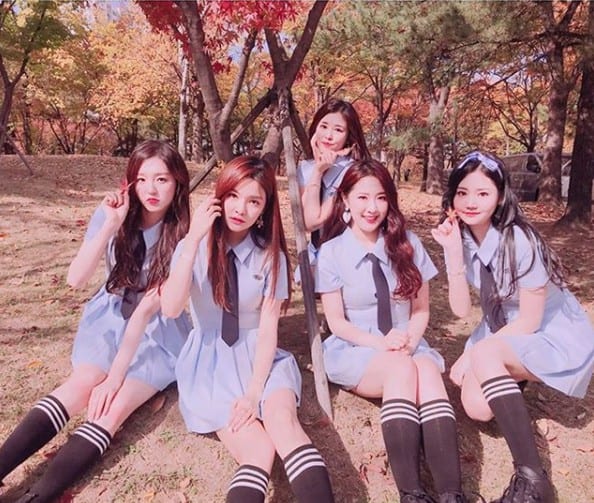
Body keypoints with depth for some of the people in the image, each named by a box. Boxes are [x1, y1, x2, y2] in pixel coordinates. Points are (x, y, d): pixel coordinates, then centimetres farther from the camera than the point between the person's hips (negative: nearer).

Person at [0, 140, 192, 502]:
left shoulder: (182, 235, -18)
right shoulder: (113, 214, -8)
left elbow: (149, 307, -21)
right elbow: (76, 279, -16)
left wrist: (116, 374, -24)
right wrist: (110, 225, -27)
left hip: (159, 333, -2)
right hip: (111, 320, 3)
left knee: (114, 407, -25)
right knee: (82, 385, -25)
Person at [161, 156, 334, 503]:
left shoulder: (271, 256, -2)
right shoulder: (195, 248, -4)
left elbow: (268, 330, -5)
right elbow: (170, 309, -21)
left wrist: (254, 392, -16)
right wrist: (194, 239, -27)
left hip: (258, 356, 1)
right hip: (210, 361, -1)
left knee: (282, 418, -29)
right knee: (257, 449, -25)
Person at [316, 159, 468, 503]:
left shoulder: (407, 244, 1)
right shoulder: (331, 252, -6)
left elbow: (421, 310, 4)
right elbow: (337, 322, -5)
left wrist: (408, 342, -16)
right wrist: (380, 343, -21)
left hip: (406, 347, 3)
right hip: (354, 350, -2)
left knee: (428, 370, -32)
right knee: (402, 368, -34)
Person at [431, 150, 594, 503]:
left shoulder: (518, 241, -27)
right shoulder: (460, 236, -9)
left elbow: (530, 321, -21)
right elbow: (461, 309, -15)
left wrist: (476, 353, -17)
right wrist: (454, 254, -28)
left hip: (555, 336, -6)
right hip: (505, 333, 6)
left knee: (484, 355, -34)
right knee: (477, 405, -11)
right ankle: (512, 380, 22)